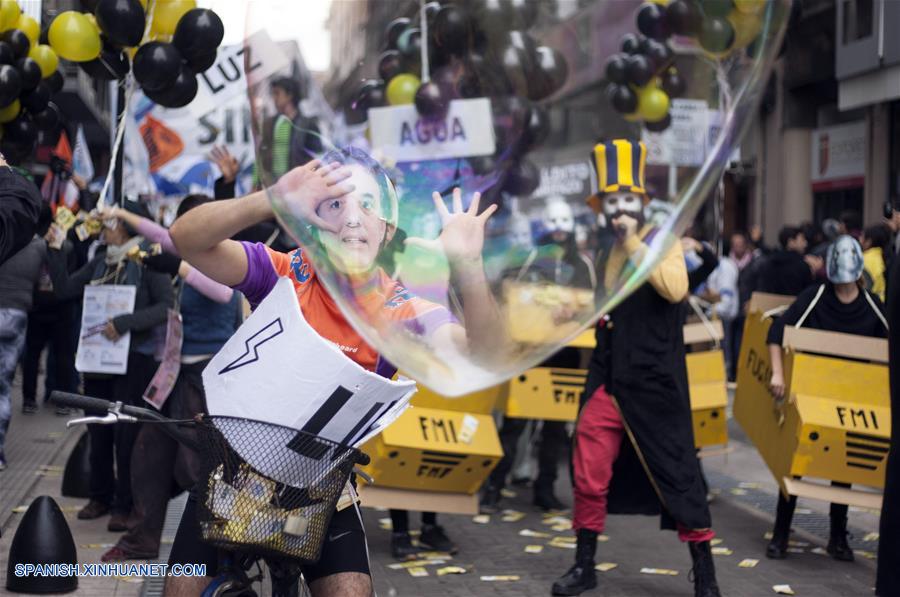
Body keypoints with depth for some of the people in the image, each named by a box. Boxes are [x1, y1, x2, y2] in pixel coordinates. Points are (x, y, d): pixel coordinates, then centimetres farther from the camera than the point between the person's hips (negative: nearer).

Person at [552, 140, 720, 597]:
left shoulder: (663, 240, -5)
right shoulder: (605, 250, 12)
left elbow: (675, 289, -27)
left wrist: (635, 242, -22)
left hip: (654, 382, -6)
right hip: (607, 378, 6)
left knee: (675, 472, -2)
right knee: (589, 471, 6)